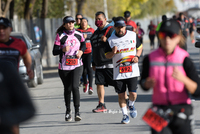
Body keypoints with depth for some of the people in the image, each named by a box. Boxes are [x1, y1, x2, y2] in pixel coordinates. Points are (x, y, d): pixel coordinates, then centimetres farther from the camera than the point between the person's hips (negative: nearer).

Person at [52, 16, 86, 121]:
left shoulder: (79, 35, 5)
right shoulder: (60, 36, -4)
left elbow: (83, 44, 24)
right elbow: (54, 52, -7)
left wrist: (81, 51, 2)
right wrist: (63, 50, -27)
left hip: (77, 66, 0)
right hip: (64, 67, 0)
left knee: (75, 87, -17)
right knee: (67, 89, 9)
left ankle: (77, 112, -17)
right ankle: (68, 111, 30)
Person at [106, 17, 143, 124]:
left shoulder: (133, 35, 3)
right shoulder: (111, 40, 0)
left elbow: (139, 47, 17)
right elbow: (107, 56, 5)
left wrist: (137, 56, -2)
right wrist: (112, 52, -17)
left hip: (132, 70, 0)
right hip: (118, 72, 0)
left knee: (133, 93, -7)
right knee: (121, 95, 2)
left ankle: (131, 105, 27)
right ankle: (125, 115, 19)